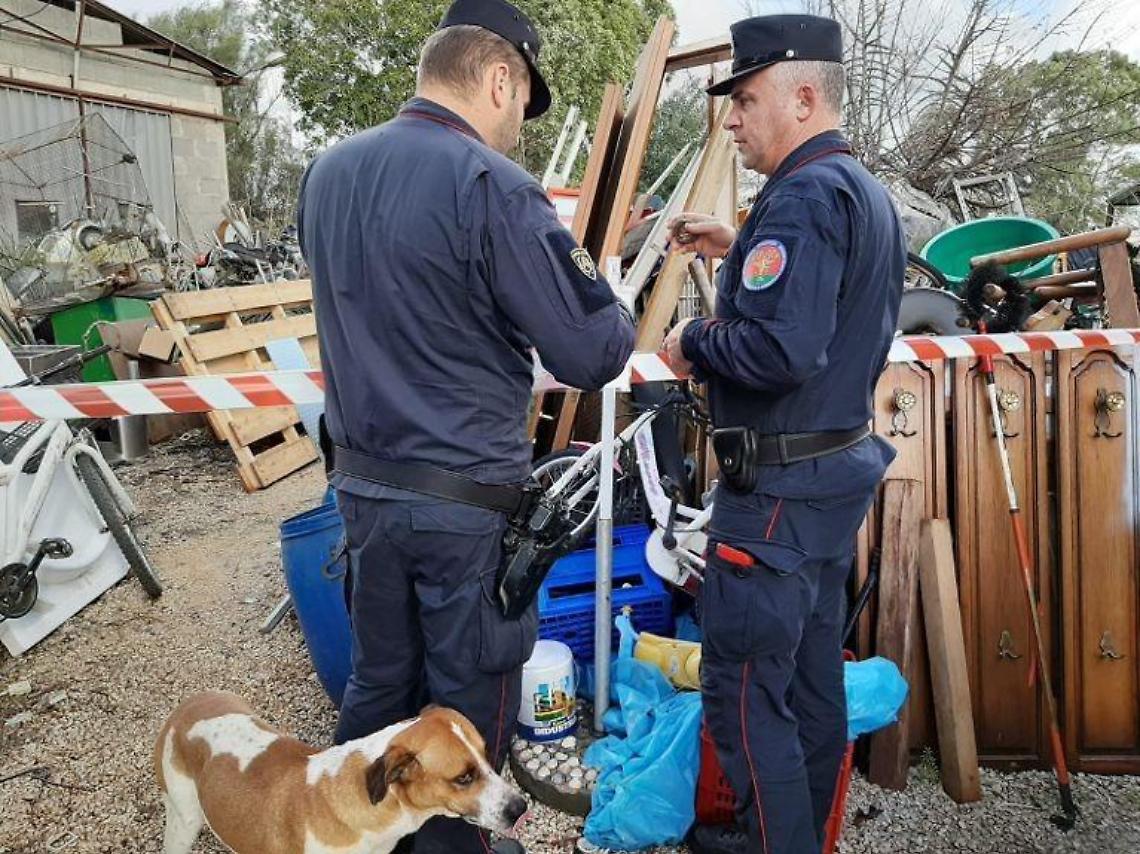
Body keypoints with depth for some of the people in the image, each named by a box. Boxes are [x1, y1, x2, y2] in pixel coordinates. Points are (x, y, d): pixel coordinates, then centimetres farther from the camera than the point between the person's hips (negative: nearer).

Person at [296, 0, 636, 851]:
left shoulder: (328, 171, 6)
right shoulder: (492, 186, -17)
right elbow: (593, 355, -15)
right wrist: (621, 314, 5)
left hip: (362, 481, 7)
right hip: (466, 498, -7)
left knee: (379, 677, 22)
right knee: (469, 698, 12)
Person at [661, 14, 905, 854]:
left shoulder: (805, 195, -18)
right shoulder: (866, 191, 14)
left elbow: (778, 351, -30)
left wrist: (692, 342, -12)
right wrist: (739, 253, 13)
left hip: (780, 486, -11)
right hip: (842, 464, 11)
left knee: (744, 689, 1)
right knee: (814, 677, 20)